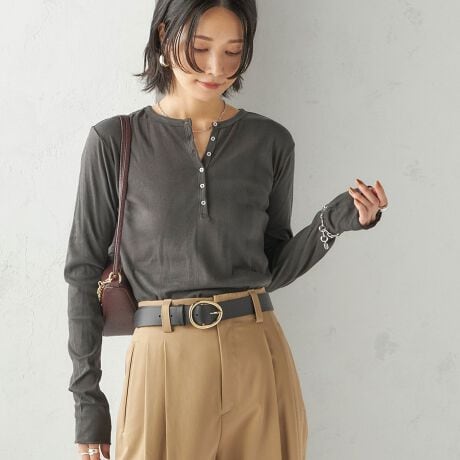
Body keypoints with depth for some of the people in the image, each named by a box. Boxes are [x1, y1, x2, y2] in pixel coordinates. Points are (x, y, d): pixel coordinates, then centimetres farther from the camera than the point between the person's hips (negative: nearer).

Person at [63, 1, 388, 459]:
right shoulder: (114, 141, -1)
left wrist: (336, 220, -6)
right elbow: (85, 268, 1)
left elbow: (274, 267, 11)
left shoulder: (271, 141, 5)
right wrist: (86, 396, -1)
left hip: (258, 364, 2)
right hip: (164, 364, -2)